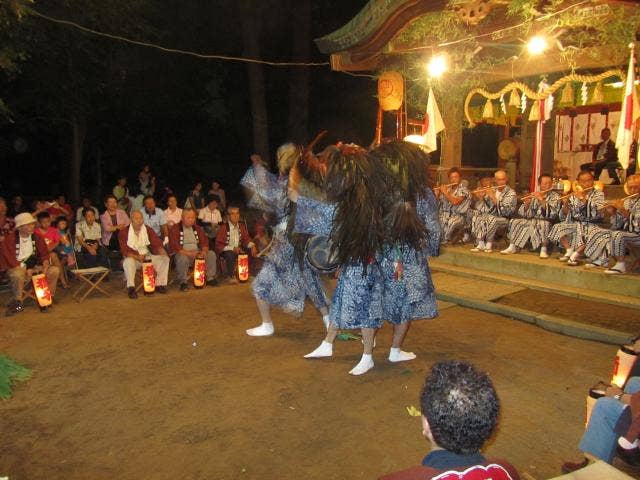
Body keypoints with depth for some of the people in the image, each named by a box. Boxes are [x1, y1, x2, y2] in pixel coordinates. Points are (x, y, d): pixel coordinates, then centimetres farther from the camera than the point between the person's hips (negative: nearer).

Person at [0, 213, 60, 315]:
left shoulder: (37, 238, 8)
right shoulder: (10, 238, -6)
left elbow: (44, 253, 9)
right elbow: (9, 258, -12)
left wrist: (45, 264, -13)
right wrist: (26, 270, -21)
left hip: (34, 267, 4)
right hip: (16, 267, -4)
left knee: (55, 270, -17)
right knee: (17, 274, -39)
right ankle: (17, 303, -18)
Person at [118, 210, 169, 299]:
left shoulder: (148, 230, 8)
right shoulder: (123, 232, -3)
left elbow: (156, 243, 1)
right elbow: (124, 250, -12)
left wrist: (161, 251, -23)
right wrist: (137, 257, -29)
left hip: (148, 257, 4)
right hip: (133, 257, -3)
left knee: (165, 259, -17)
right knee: (128, 261, -37)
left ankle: (159, 284, -14)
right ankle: (131, 288, -36)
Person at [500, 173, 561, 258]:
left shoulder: (555, 196, 1)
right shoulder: (534, 195, 11)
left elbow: (552, 213, -16)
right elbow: (525, 214, 5)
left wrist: (542, 200, -22)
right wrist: (526, 203, -13)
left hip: (547, 222, -5)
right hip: (533, 221, 5)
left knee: (542, 224, -37)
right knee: (514, 222, -10)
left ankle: (544, 249, -29)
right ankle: (513, 246, -7)